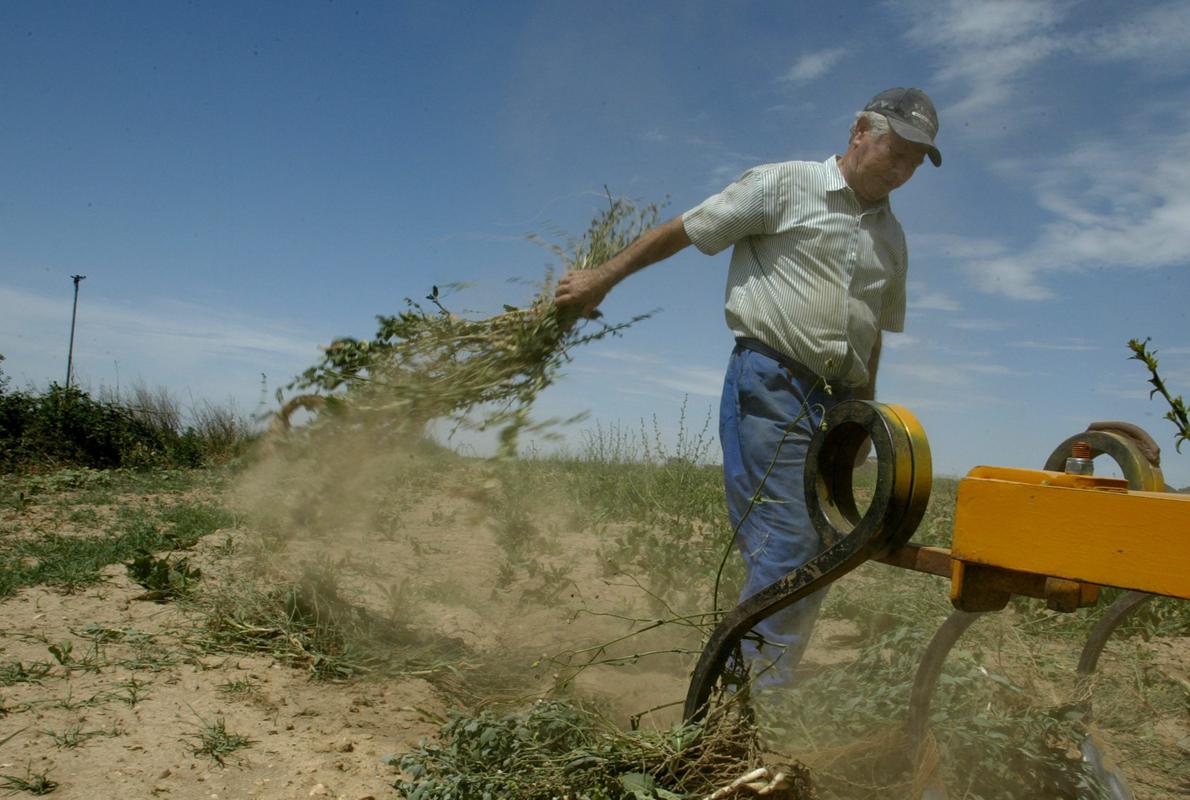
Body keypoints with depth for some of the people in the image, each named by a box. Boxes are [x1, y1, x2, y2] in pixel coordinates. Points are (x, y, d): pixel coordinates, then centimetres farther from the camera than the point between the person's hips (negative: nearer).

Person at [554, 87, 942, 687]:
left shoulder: (891, 237, 20)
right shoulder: (784, 185, 1)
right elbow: (682, 230, 3)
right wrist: (603, 277, 2)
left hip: (836, 401, 7)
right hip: (771, 386, -7)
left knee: (817, 557, 4)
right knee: (786, 542, -15)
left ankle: (757, 692, 13)